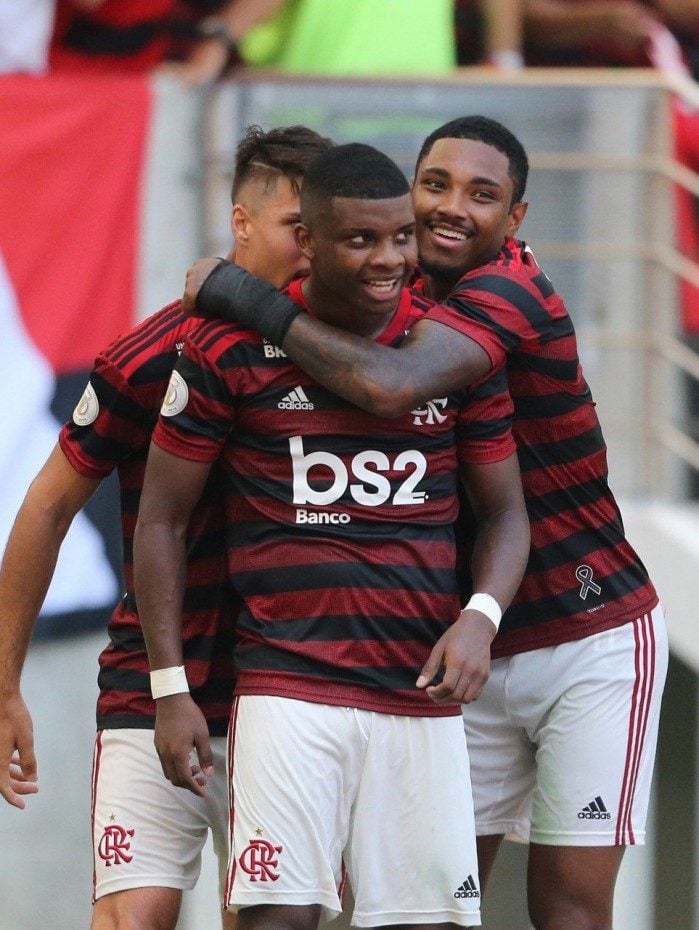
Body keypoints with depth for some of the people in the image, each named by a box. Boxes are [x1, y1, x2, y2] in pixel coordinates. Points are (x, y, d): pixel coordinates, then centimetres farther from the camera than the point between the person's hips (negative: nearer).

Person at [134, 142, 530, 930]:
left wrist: (480, 618, -7)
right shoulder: (230, 349, -1)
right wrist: (169, 687, 1)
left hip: (421, 693, 3)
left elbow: (504, 512, 14)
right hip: (287, 682, -3)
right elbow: (161, 517, 6)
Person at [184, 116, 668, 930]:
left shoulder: (509, 291, -18)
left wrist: (247, 297, -28)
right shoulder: (408, 298, 6)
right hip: (472, 654, 7)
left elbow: (392, 387, -35)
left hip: (591, 644, -7)